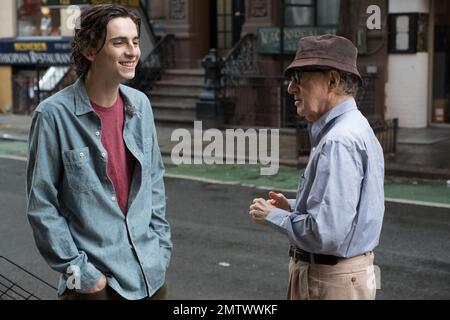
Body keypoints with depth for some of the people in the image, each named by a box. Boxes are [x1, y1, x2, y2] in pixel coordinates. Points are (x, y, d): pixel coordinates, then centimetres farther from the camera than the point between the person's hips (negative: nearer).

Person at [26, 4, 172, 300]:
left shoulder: (140, 105, 2)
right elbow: (42, 206, -11)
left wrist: (161, 247, 6)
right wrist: (80, 271, -12)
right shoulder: (54, 115, -14)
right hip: (95, 280, -5)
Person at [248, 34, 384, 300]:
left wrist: (273, 216, -13)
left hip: (330, 283, -9)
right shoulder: (356, 129, 9)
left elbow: (326, 233, -28)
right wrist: (292, 207, 5)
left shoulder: (338, 142, -23)